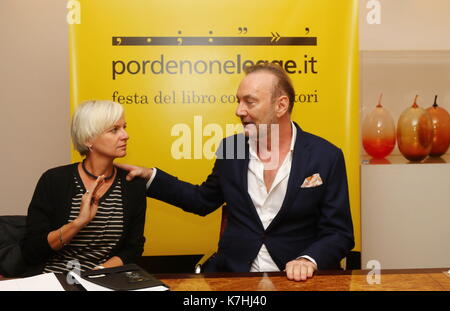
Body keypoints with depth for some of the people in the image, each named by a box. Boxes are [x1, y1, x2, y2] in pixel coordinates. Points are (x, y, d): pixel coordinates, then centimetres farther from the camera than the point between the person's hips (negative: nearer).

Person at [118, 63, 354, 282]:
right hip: (231, 273, 2)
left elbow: (339, 233, -4)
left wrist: (309, 260, -22)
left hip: (297, 278, -1)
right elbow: (203, 200, 16)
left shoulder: (326, 157, -6)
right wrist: (151, 177, 8)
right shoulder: (230, 147, 4)